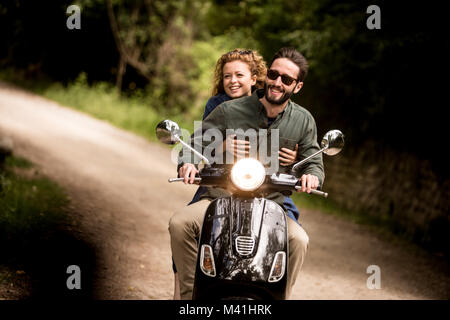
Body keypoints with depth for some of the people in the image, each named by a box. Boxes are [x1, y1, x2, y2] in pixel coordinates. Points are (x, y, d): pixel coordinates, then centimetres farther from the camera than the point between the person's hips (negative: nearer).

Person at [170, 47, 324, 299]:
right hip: (219, 199, 0)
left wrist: (311, 175, -13)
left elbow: (314, 162, 12)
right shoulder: (230, 111, 1)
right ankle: (190, 294, -14)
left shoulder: (304, 121, 6)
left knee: (298, 240, -30)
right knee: (179, 224, -27)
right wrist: (187, 163, -16)